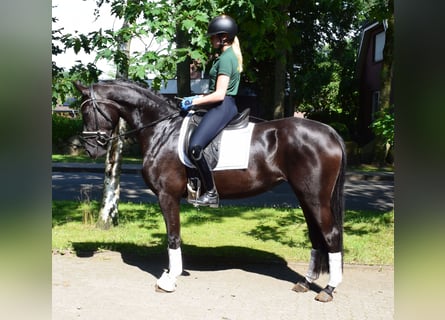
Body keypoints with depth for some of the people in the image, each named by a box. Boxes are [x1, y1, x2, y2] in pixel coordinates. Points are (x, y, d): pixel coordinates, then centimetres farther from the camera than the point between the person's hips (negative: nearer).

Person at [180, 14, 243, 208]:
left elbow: (219, 95, -20)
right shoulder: (231, 55, 18)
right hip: (223, 106, 11)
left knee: (194, 147, -23)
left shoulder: (225, 58, -13)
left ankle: (211, 193, -18)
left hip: (222, 107, -11)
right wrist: (198, 99, 15)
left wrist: (194, 102, -13)